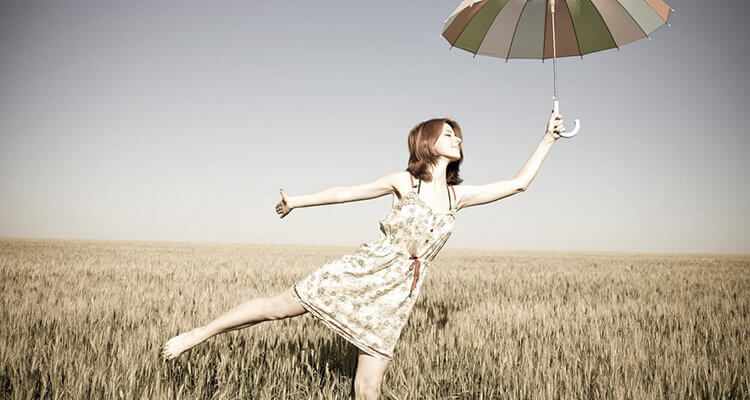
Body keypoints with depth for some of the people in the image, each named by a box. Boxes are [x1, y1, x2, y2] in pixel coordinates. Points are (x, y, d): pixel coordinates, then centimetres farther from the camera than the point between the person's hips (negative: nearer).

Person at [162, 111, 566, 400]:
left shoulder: (458, 195, 10)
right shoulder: (404, 181, 1)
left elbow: (518, 183, 11)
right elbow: (344, 192, 6)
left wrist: (547, 139, 10)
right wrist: (297, 201, 7)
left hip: (399, 292, 3)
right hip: (364, 270, -3)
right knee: (279, 305, -5)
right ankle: (195, 335, 14)